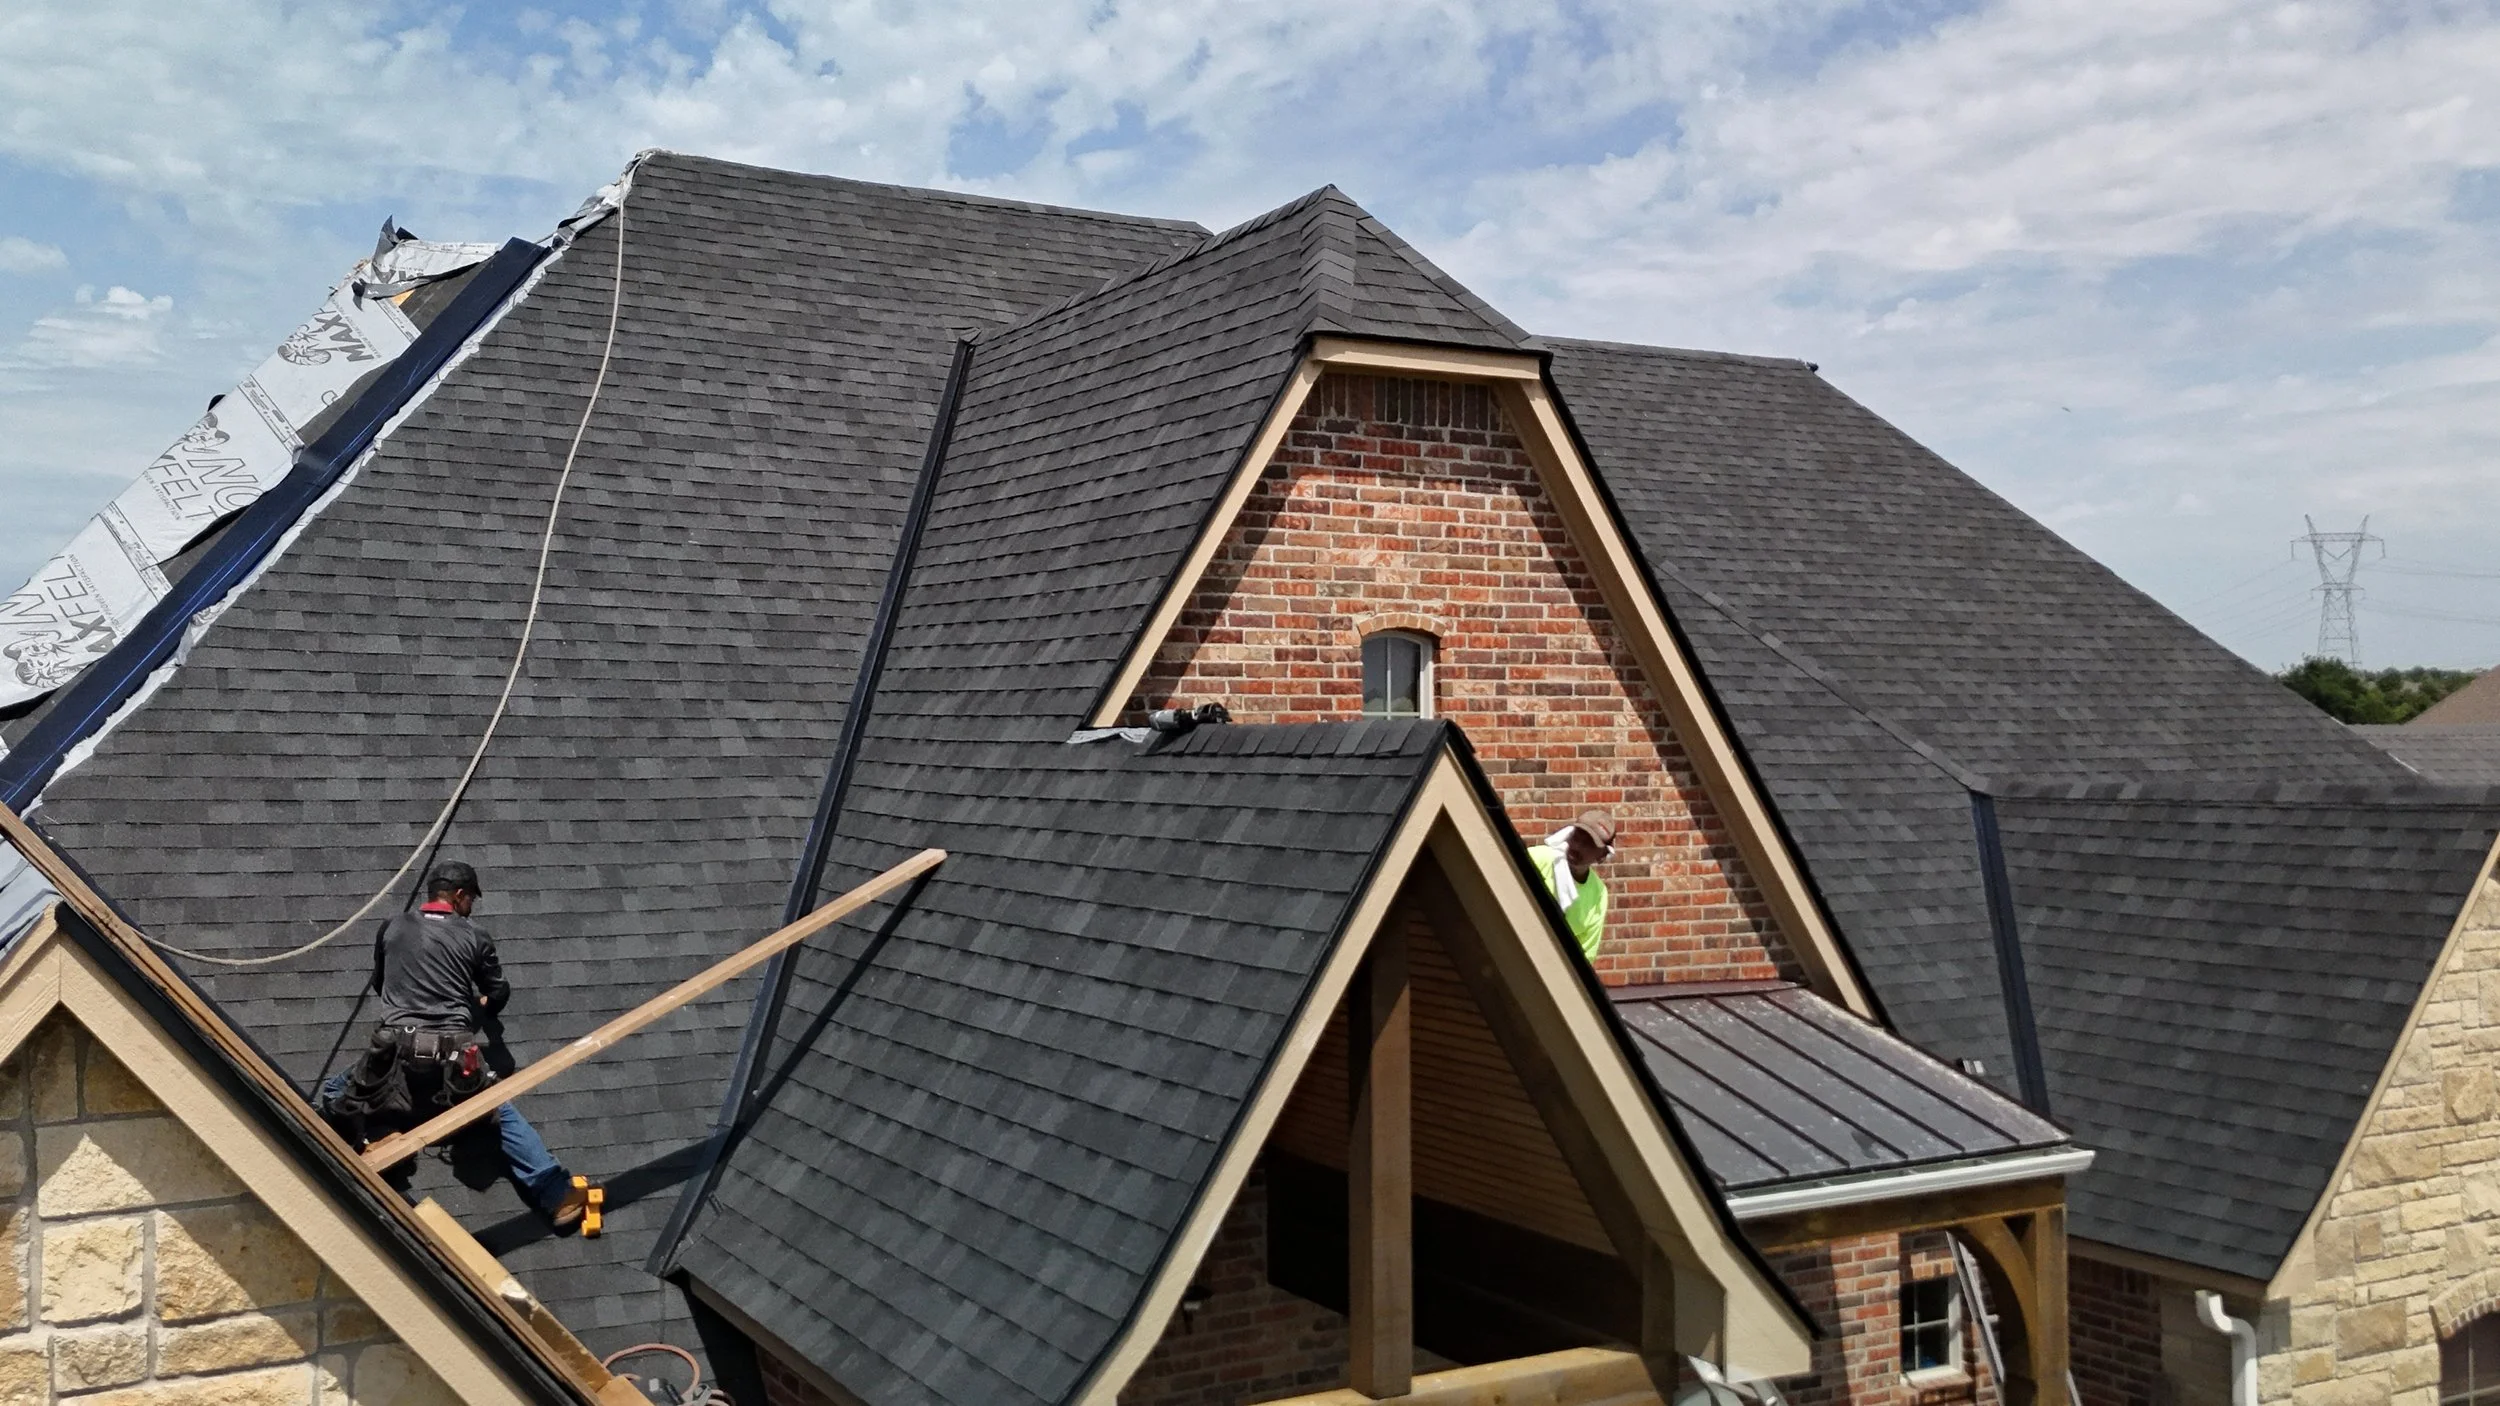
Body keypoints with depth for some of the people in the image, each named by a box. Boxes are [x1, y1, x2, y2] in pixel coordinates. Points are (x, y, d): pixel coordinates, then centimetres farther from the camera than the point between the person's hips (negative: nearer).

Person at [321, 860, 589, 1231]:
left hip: (397, 1052, 1)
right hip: (454, 1060, 0)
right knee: (502, 1114, 17)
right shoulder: (475, 937, 5)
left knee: (334, 1093, 26)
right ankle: (557, 1194, 4)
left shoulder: (392, 928, 11)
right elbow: (499, 996, 15)